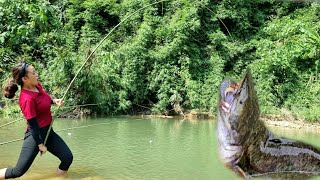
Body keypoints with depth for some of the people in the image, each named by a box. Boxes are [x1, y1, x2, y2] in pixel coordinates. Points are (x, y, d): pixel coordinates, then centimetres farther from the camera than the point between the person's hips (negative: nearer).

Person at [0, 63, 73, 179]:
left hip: (48, 132, 8)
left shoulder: (36, 85, -2)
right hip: (35, 135, -8)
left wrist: (54, 100, 0)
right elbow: (33, 124, -20)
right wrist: (40, 144, -14)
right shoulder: (27, 99, -25)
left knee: (68, 158, -1)